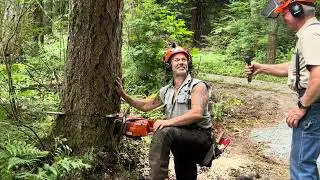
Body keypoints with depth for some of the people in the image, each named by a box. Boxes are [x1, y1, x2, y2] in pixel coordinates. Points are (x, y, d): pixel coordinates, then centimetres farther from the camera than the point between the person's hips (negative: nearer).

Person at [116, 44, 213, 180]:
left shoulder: (198, 86, -9)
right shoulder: (166, 91, 13)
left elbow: (197, 113, -25)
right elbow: (145, 105, 24)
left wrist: (169, 121, -31)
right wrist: (123, 95, 15)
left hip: (200, 137, -7)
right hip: (181, 138, 8)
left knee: (163, 132, -30)